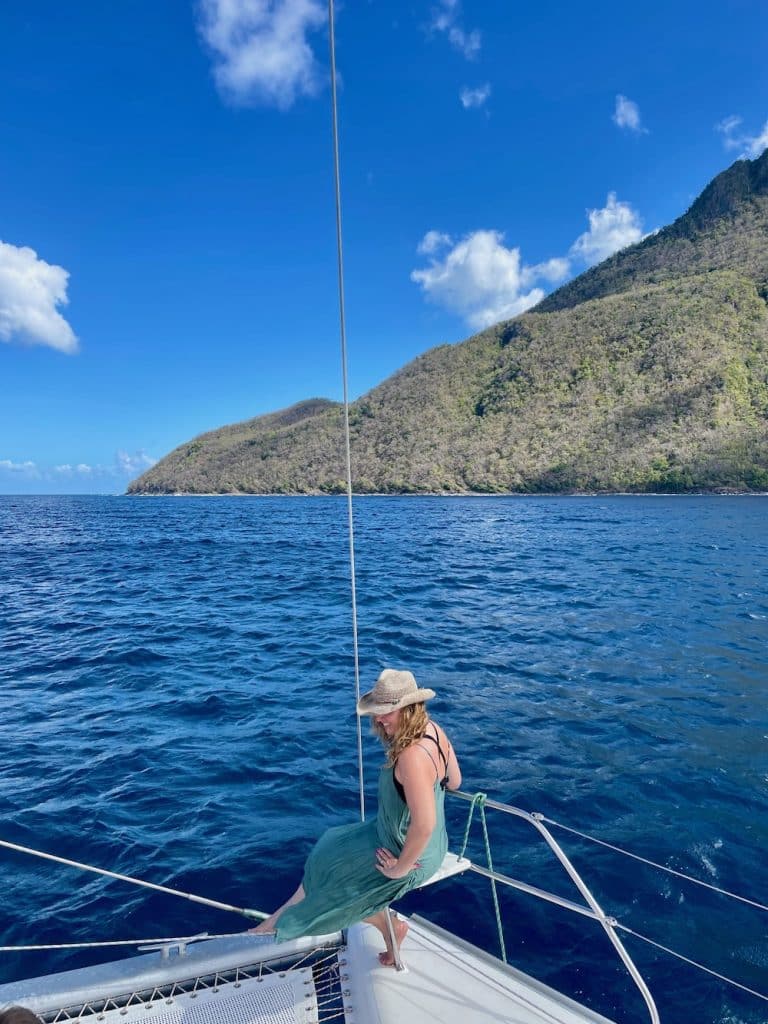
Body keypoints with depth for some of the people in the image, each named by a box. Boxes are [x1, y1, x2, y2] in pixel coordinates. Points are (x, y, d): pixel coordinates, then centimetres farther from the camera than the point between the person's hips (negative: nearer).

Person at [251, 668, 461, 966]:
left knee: (331, 874, 8)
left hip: (409, 854, -8)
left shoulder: (412, 756, -35)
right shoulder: (432, 729, -8)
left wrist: (400, 868, -22)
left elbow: (424, 825, -37)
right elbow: (454, 781, 6)